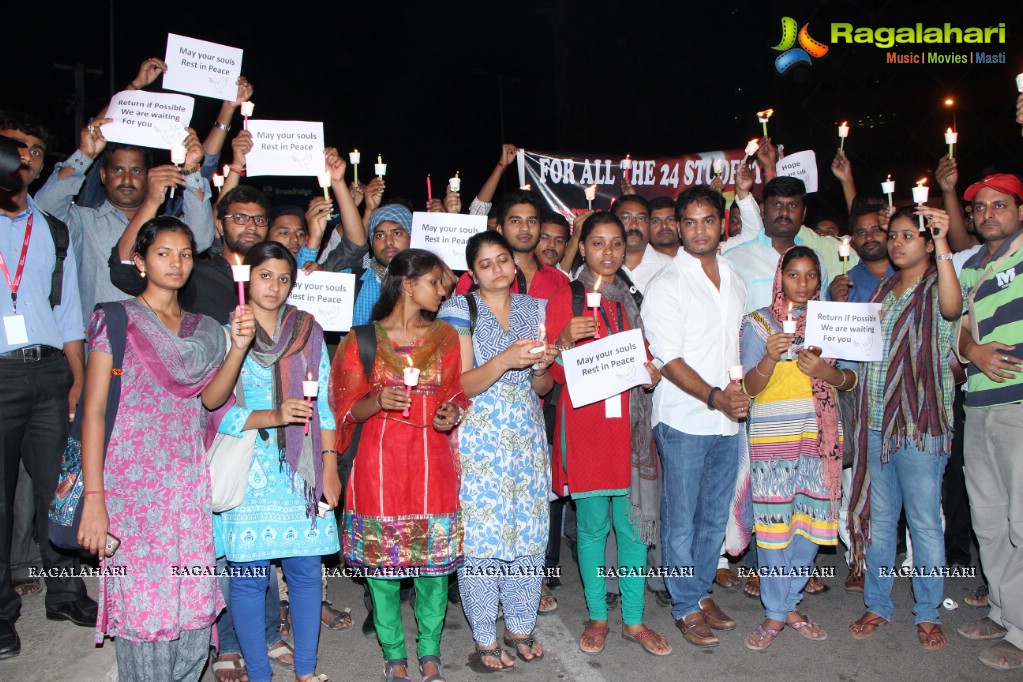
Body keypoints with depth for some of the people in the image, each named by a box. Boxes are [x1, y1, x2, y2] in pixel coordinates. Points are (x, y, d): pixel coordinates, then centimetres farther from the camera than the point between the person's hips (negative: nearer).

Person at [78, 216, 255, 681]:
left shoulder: (200, 328, 15)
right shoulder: (116, 320, -1)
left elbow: (210, 397, 1)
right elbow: (94, 410, -6)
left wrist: (239, 346, -14)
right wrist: (93, 497, -13)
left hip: (187, 481, 5)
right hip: (132, 481, -5)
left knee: (193, 606, 6)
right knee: (143, 606, -1)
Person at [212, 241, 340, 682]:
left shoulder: (309, 331, 9)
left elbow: (324, 403, 10)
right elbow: (217, 411, -6)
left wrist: (330, 465, 5)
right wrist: (274, 416, -20)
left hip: (302, 470, 3)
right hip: (248, 471, -2)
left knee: (306, 570, 6)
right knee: (249, 575, 2)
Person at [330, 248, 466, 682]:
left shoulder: (445, 336, 8)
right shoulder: (362, 340, 0)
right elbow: (350, 410, 1)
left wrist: (452, 414, -6)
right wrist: (379, 401, -19)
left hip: (433, 463, 2)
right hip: (380, 466, -2)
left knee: (435, 562, 5)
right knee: (382, 561, 5)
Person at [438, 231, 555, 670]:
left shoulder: (533, 309, 10)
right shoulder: (460, 310, -2)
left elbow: (543, 388, 12)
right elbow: (460, 385, -10)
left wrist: (541, 366, -10)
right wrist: (505, 360, -23)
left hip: (527, 436, 4)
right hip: (479, 438, -4)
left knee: (529, 532, 7)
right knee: (480, 533, 0)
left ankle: (520, 626, 26)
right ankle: (484, 636, 17)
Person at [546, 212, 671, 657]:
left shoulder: (632, 300, 14)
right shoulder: (564, 299, 0)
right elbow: (556, 371, -2)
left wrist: (650, 374, 1)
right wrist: (564, 342, -22)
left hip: (630, 422, 4)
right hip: (585, 422, -4)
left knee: (633, 522, 6)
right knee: (593, 524, 4)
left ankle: (633, 620, 20)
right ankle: (597, 617, 21)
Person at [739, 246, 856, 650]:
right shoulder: (758, 322, 2)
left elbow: (851, 380, 10)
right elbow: (750, 387, -4)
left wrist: (826, 372, -11)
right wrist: (770, 358, -23)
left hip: (820, 435, 4)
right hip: (773, 435, -3)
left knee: (810, 524, 6)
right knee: (774, 523, -2)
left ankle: (790, 604, 22)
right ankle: (775, 614, 11)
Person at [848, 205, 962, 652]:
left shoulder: (935, 287, -3)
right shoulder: (882, 291, 15)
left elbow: (952, 306, -28)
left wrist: (942, 245, -33)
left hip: (920, 422, -6)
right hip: (876, 421, 6)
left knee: (924, 522, 2)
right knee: (878, 518, 12)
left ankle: (928, 614, 17)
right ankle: (877, 606, 23)